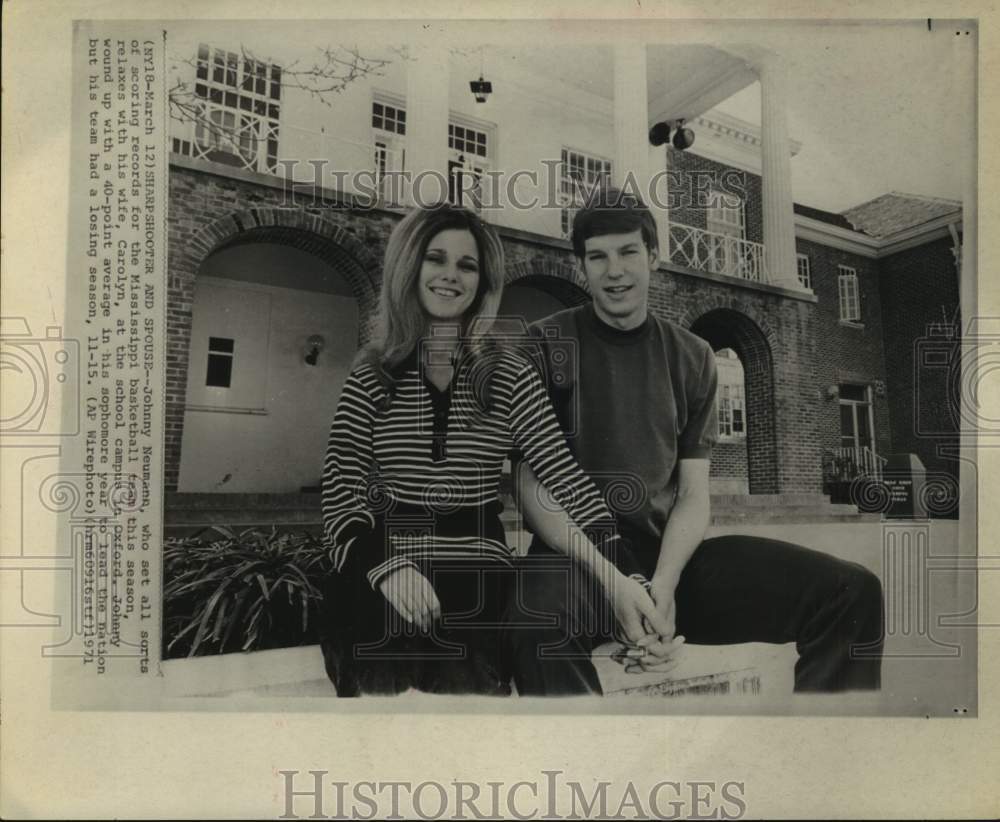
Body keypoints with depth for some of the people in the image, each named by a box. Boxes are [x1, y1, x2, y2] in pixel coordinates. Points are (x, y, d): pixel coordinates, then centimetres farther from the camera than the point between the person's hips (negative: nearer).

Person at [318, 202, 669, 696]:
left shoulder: (510, 376, 7)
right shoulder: (372, 376, 7)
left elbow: (564, 477, -1)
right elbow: (340, 495, 0)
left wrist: (618, 579, -14)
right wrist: (389, 566, -19)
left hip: (479, 576, 1)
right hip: (382, 570, 0)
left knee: (468, 679, -28)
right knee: (380, 678, -29)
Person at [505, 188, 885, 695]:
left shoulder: (692, 358, 11)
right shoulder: (546, 345, 1)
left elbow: (693, 493, 6)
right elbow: (532, 487, -6)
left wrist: (663, 585, -14)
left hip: (671, 554, 4)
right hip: (573, 558, -4)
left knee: (853, 593, -13)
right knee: (534, 626, -40)